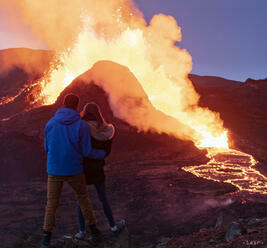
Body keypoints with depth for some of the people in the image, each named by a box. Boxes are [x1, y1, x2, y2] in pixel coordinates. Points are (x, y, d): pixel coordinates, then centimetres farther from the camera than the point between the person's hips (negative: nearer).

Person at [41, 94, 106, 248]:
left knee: (52, 203, 16)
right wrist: (102, 154, 11)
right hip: (74, 171, -1)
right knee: (83, 198, 20)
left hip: (54, 170, 1)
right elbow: (87, 152, -10)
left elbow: (48, 148, 6)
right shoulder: (82, 125, -12)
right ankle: (94, 232, 24)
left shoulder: (50, 124, -4)